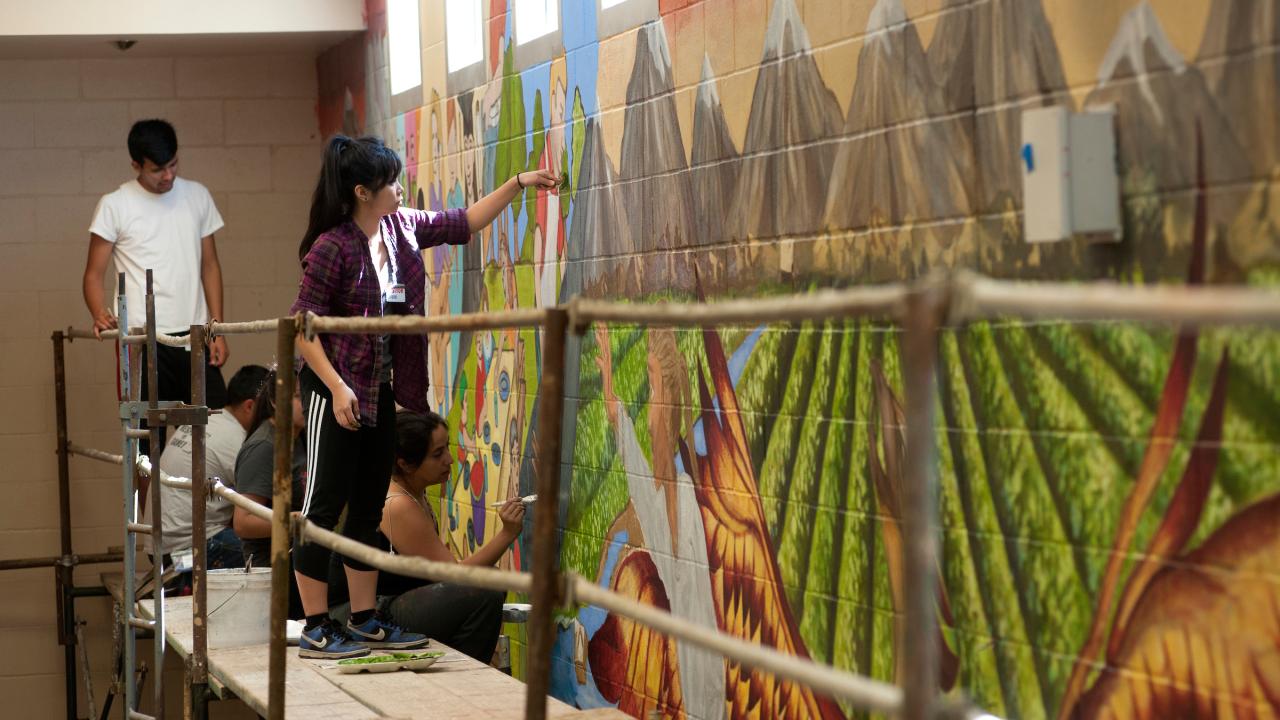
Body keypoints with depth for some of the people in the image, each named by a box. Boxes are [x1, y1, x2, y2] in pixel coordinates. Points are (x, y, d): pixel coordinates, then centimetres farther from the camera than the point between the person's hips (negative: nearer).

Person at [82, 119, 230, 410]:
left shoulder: (197, 196, 9)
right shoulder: (114, 206, -2)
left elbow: (209, 265, 13)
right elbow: (94, 273, 0)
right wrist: (99, 314, -21)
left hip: (194, 333, 3)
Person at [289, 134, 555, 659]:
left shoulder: (403, 228, 5)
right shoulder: (332, 247, -17)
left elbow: (465, 223, 18)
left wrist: (517, 184, 12)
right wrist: (336, 388, -22)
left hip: (380, 391, 8)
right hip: (335, 391, -8)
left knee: (369, 508, 12)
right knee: (325, 507, -4)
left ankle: (364, 621, 20)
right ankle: (316, 630, 0)